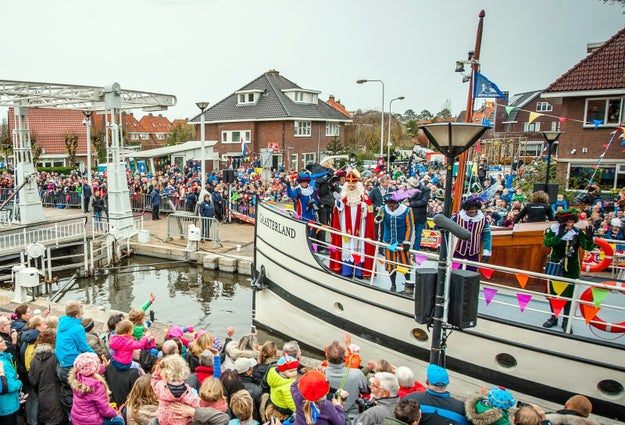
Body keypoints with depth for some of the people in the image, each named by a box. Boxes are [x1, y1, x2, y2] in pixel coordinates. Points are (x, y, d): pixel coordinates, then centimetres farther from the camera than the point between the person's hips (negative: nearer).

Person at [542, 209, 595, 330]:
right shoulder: (553, 230, -10)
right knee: (553, 293, 13)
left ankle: (566, 321, 21)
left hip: (571, 270, 0)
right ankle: (553, 318, 31)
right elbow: (547, 243, -25)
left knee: (568, 295, 7)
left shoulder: (577, 232, -7)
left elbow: (588, 247, -13)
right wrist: (559, 236, -38)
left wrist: (589, 238, -33)